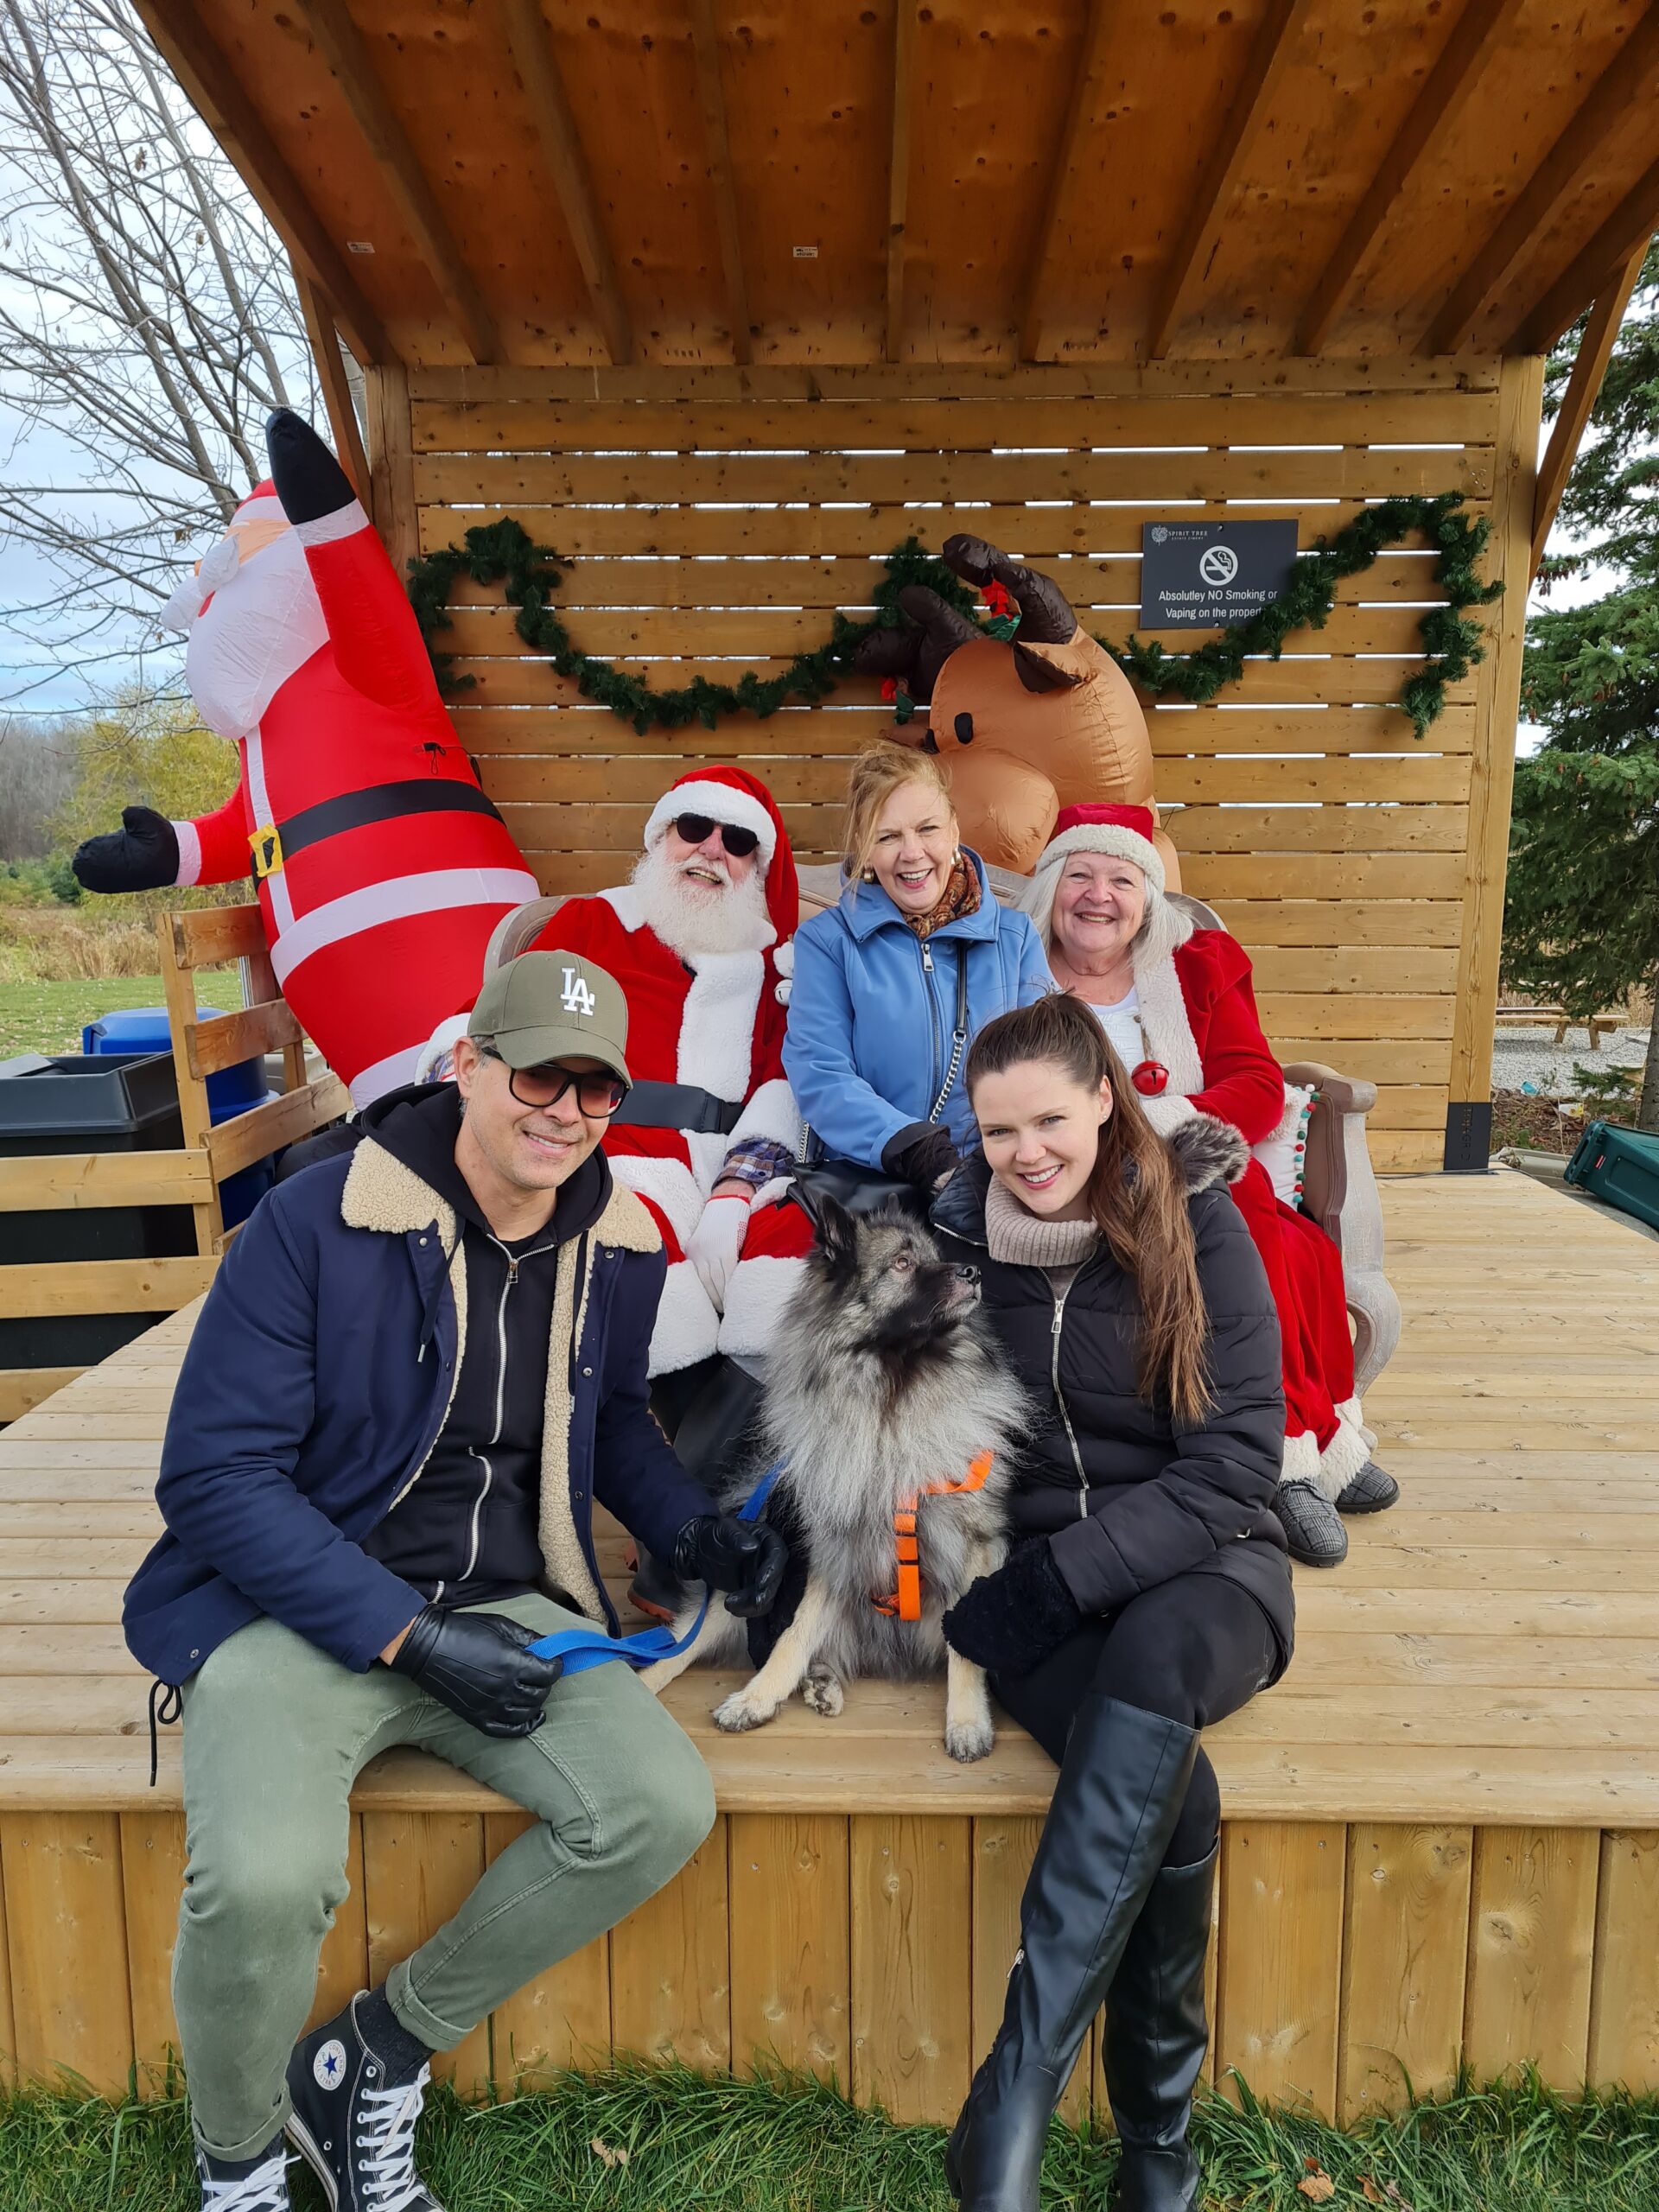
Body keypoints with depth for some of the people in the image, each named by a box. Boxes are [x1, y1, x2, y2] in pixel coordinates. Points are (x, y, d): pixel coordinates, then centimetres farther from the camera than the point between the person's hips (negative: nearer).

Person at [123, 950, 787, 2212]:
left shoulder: (621, 1248, 3)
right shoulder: (317, 1225, -13)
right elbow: (215, 1475, -13)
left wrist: (697, 1530, 3)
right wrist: (411, 1637, -19)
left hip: (508, 1609, 4)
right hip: (300, 1606, -4)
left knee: (663, 1811, -18)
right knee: (265, 1881, -29)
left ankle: (372, 2060, 6)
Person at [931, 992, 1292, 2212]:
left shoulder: (1198, 1228, -6)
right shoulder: (958, 1237, 0)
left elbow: (1233, 1469, -9)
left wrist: (1055, 1576, -18)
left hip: (1200, 1571, -1)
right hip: (1032, 1585, 1)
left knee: (1150, 1651, -37)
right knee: (1168, 1790, -29)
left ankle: (1016, 2089, -30)